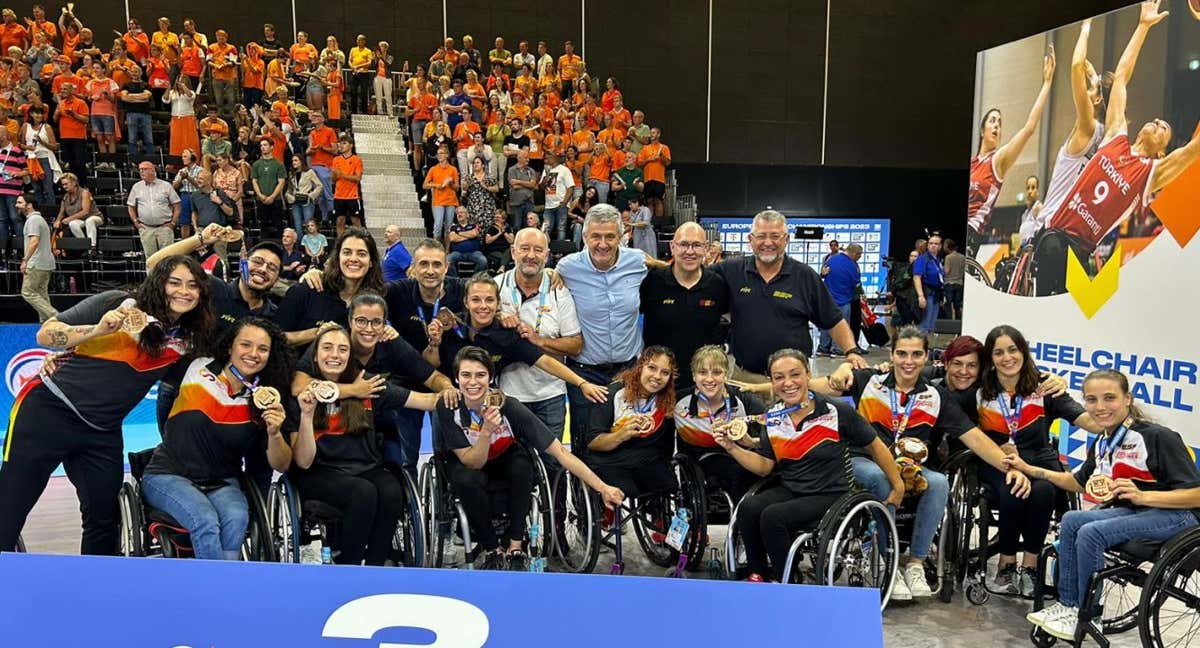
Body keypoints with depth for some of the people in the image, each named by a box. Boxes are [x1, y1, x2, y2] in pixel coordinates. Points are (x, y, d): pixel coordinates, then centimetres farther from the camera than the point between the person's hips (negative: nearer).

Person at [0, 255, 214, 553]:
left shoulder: (189, 339, 3)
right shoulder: (118, 303, -9)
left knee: (104, 519, 9)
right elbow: (45, 334, -8)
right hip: (49, 410, -4)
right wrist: (98, 329, -22)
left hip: (103, 434, 4)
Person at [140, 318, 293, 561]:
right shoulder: (199, 369, -3)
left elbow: (281, 466, -2)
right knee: (206, 521, -30)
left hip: (222, 483, 2)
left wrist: (275, 433, -21)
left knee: (237, 518, -31)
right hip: (168, 475, -1)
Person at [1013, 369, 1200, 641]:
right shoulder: (1102, 444, 7)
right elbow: (1077, 482, 21)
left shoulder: (1159, 437, -17)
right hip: (1132, 511, 8)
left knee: (1091, 533, -24)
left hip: (1174, 515, -8)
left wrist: (1142, 496, -33)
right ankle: (1067, 605, -5)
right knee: (1072, 520, -13)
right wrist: (1029, 469, 12)